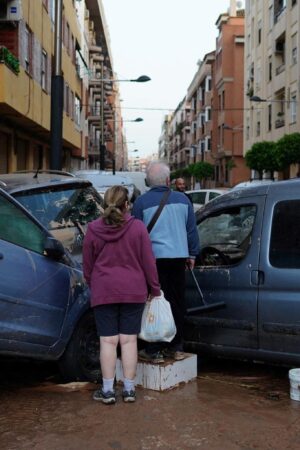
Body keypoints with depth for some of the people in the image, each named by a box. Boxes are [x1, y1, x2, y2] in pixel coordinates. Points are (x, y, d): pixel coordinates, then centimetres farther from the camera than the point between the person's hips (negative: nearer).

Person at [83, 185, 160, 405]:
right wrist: (154, 289, 8)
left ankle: (107, 390, 8)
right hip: (133, 291, 0)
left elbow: (87, 265, 6)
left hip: (103, 292, 0)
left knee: (108, 340, 4)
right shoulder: (138, 227, -6)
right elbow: (148, 262, -3)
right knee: (129, 340, 6)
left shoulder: (94, 229, -2)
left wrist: (94, 286, 21)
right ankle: (129, 389, 12)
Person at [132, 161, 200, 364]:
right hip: (178, 257, 4)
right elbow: (192, 230, 12)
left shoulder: (141, 202, -3)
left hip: (154, 258, -3)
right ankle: (176, 348, 20)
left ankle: (154, 351, 4)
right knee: (177, 303, 12)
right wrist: (192, 254, 21)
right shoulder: (182, 199, 7)